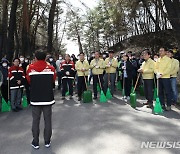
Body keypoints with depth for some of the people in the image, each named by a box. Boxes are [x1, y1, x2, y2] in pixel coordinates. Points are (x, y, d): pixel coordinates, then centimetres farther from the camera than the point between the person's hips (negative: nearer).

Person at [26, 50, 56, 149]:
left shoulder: (30, 68, -6)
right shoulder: (51, 68, -5)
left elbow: (29, 81, 3)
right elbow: (53, 81, 5)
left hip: (35, 98, 0)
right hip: (48, 98, 0)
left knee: (35, 120, 11)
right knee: (47, 120, 10)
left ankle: (35, 143, 19)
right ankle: (47, 141, 19)